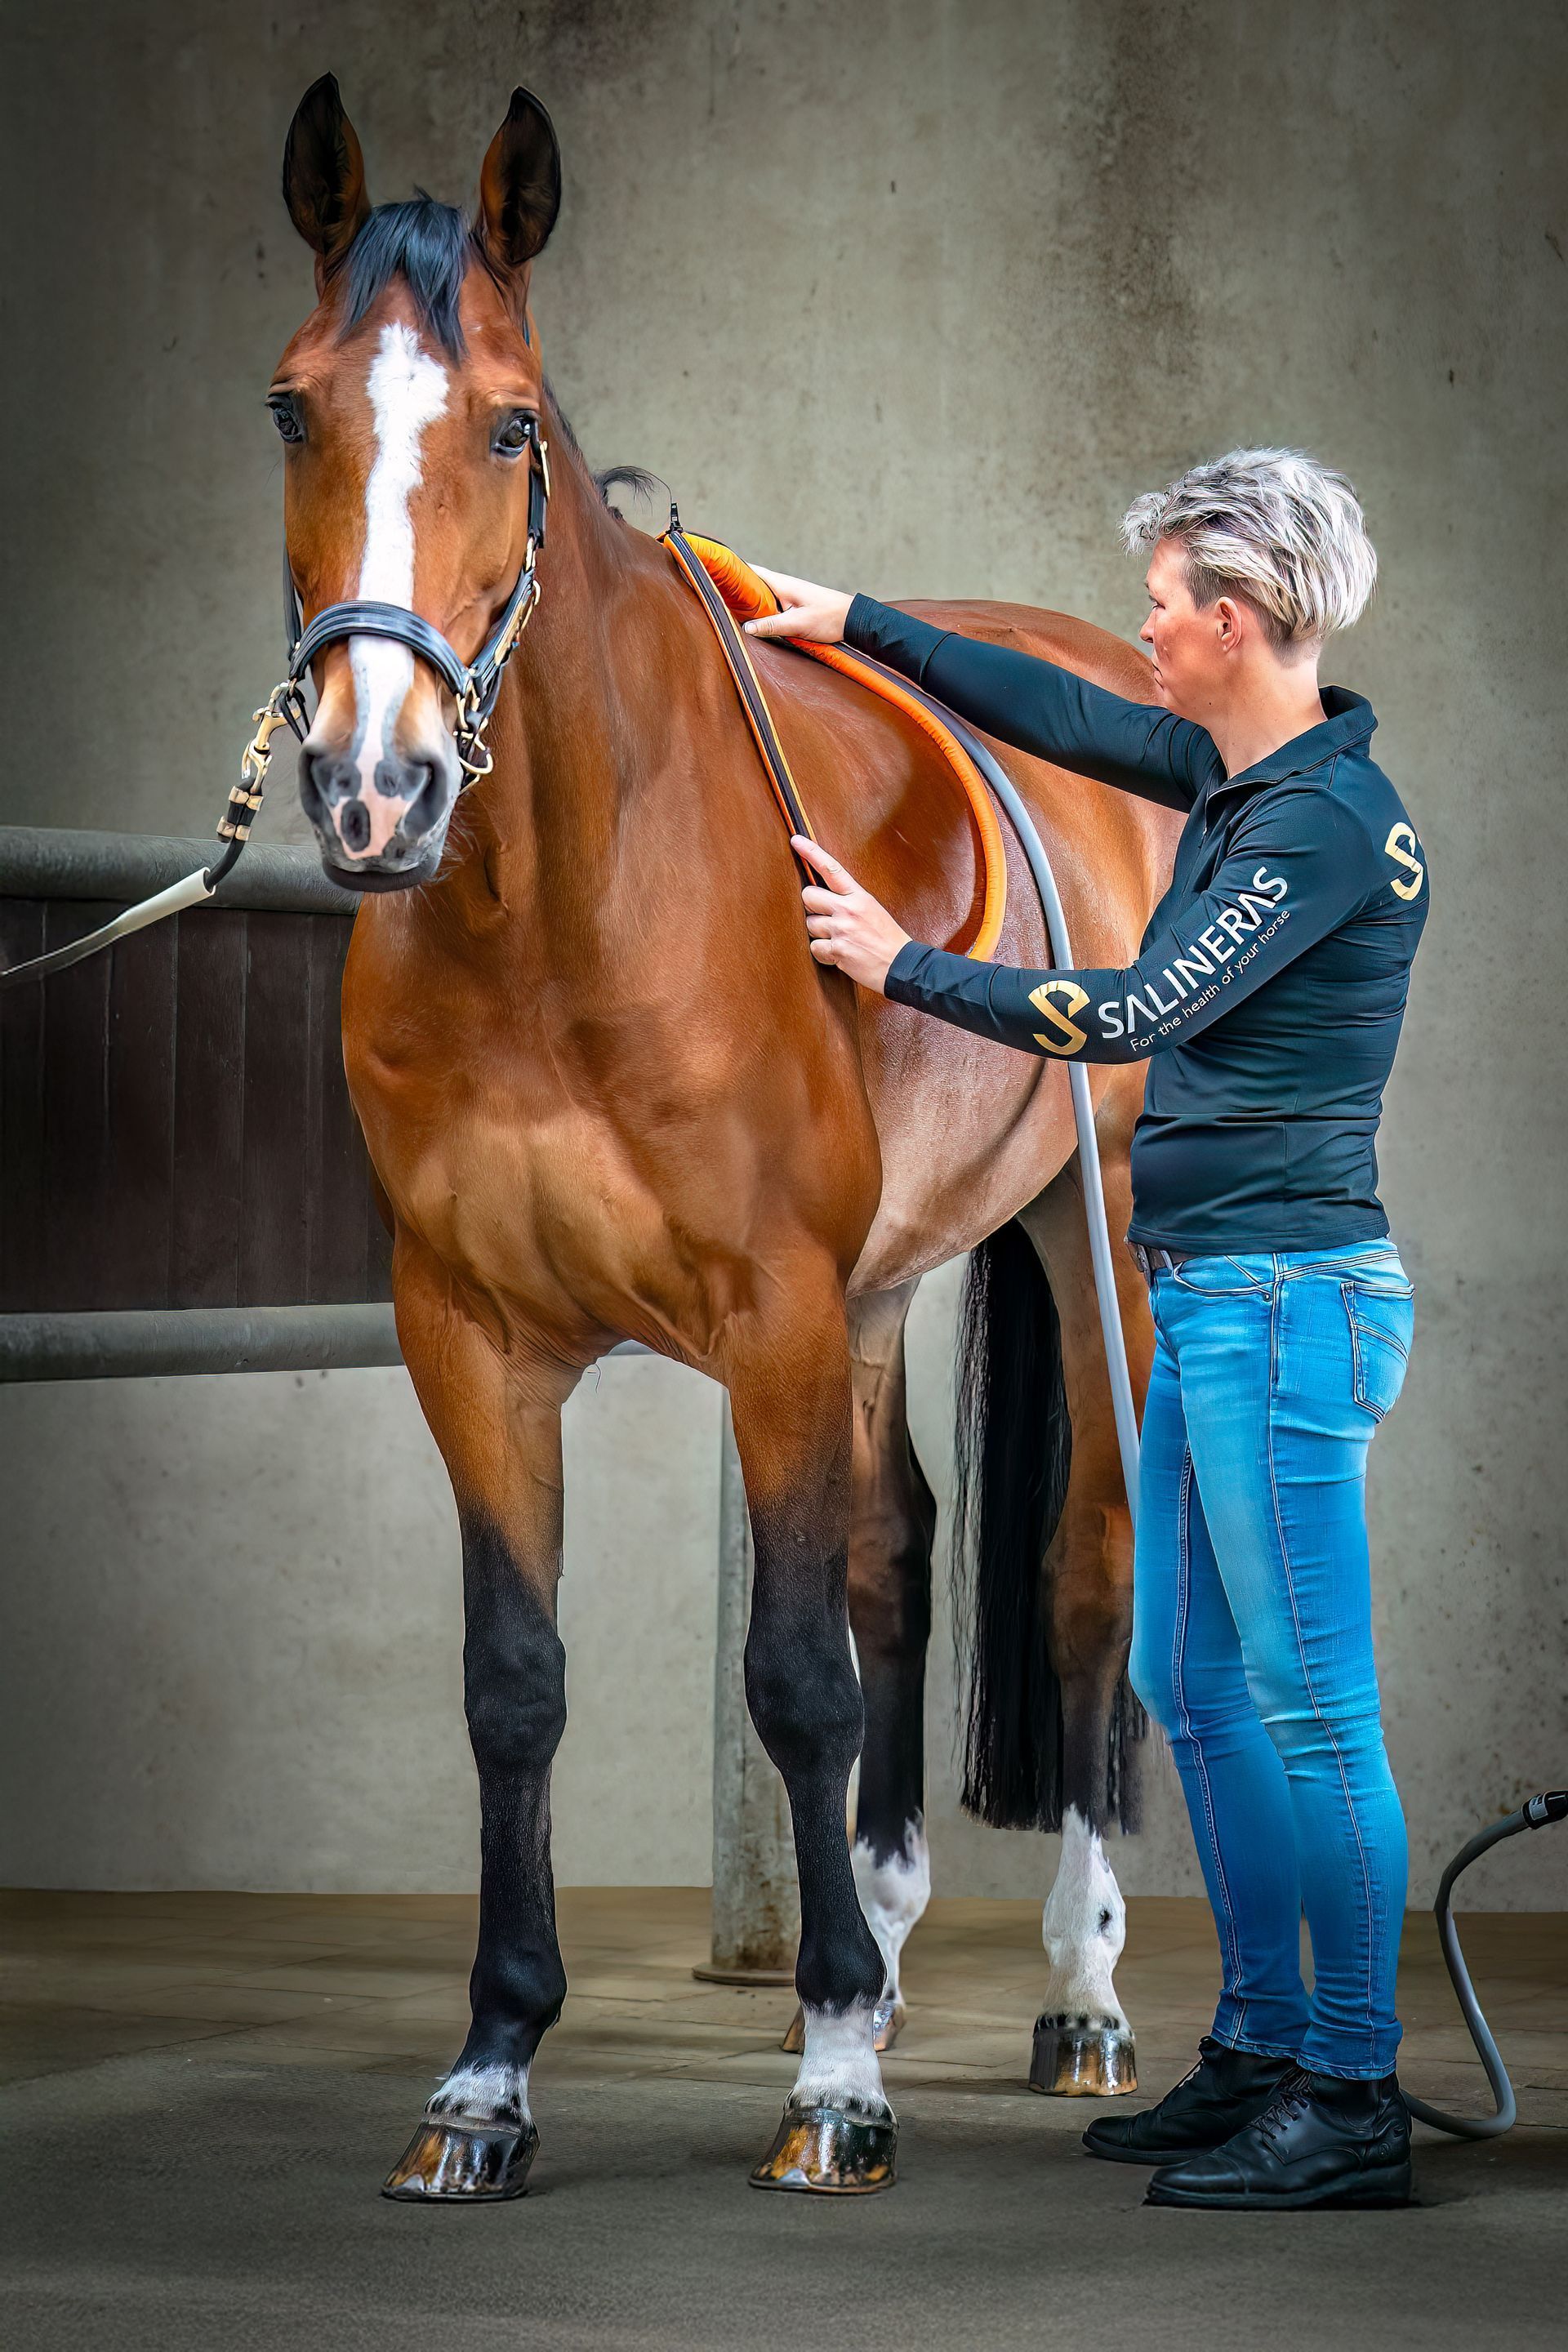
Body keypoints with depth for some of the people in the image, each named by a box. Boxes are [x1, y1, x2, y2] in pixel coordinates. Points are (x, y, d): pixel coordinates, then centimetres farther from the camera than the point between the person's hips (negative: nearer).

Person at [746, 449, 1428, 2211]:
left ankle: (1354, 2104, 0)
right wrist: (855, 625, 28)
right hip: (1212, 1296, 10)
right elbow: (1060, 716, 25)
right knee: (1191, 1685, 15)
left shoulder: (1330, 817, -17)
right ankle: (1261, 2049, 23)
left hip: (1285, 1302, -10)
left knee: (1311, 1708, -6)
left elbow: (1142, 1012, -20)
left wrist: (901, 964, -11)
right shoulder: (1232, 774, 11)